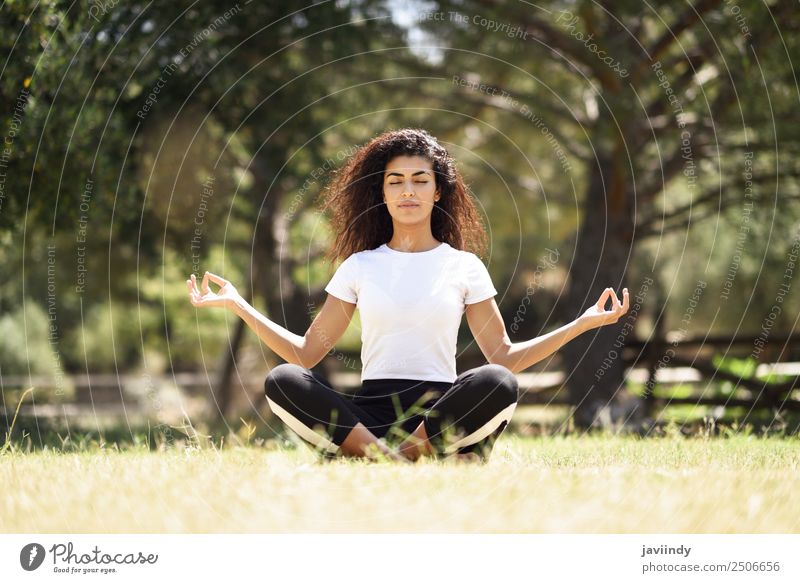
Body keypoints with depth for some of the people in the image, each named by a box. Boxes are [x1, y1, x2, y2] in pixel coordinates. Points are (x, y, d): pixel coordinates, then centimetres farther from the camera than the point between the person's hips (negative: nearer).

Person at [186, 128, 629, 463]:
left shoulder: (464, 266, 13)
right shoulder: (360, 266, 15)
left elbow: (505, 358, 8)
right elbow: (306, 353, 12)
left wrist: (583, 323, -1)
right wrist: (238, 305, 5)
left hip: (444, 409, -1)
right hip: (369, 410, 1)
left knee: (497, 383, -33)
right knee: (282, 381, -26)